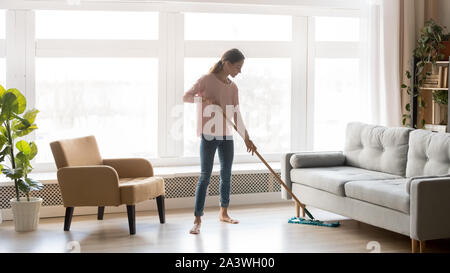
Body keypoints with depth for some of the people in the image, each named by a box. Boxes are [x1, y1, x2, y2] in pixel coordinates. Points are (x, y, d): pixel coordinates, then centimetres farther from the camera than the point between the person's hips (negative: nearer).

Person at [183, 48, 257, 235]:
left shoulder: (233, 87, 9)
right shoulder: (207, 80, -7)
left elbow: (237, 116, 11)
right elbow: (186, 97, -6)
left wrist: (247, 138, 7)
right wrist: (204, 99, -23)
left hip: (226, 136, 6)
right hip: (208, 135, -6)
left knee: (226, 175, 12)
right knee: (205, 177, -8)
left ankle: (224, 213, 28)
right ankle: (197, 220, -6)